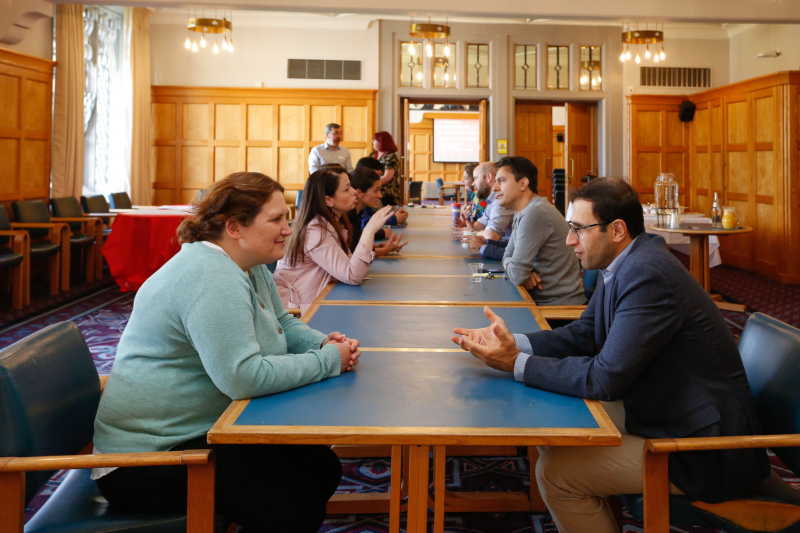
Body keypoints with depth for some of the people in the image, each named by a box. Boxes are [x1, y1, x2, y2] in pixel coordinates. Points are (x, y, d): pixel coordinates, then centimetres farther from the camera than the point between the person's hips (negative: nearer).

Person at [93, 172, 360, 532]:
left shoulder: (250, 267, 8)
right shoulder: (211, 279, -26)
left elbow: (282, 323, 19)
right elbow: (244, 378, -33)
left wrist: (323, 342, -3)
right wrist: (329, 361, -21)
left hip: (211, 427, 10)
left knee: (323, 469, 2)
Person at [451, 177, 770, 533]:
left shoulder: (648, 276, -27)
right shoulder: (625, 264, 4)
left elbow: (605, 378, -27)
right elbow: (584, 334, 9)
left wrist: (516, 363, -21)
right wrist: (515, 343, -6)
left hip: (701, 447, -10)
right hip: (659, 410, 10)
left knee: (556, 471, -13)